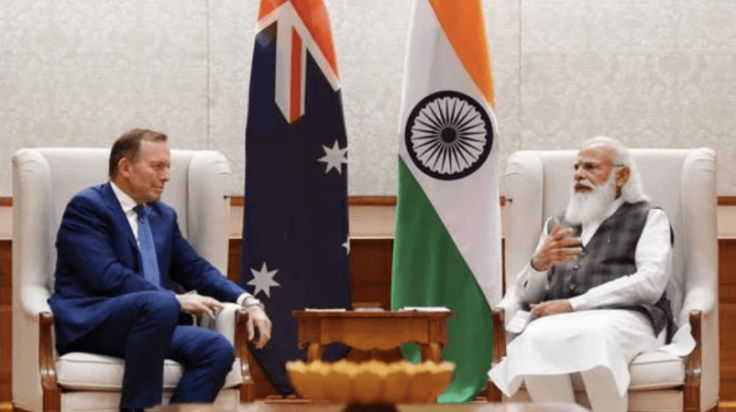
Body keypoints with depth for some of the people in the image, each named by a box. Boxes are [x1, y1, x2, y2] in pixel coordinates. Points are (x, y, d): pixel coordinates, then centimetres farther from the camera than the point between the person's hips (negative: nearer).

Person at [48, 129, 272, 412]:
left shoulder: (163, 216, 23)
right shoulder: (86, 207, -2)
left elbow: (196, 269, 22)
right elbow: (107, 276, -14)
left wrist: (247, 302, 4)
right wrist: (176, 301, -18)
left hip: (149, 322, 7)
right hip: (89, 324, -7)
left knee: (218, 349, -20)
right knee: (159, 304, -36)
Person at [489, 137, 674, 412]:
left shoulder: (649, 219, 16)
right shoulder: (557, 226, 30)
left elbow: (650, 283, -3)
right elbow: (524, 295, 21)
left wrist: (573, 305, -9)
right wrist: (539, 263, -4)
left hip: (623, 318, -3)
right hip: (560, 323, 3)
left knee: (595, 336, -40)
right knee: (538, 339, -34)